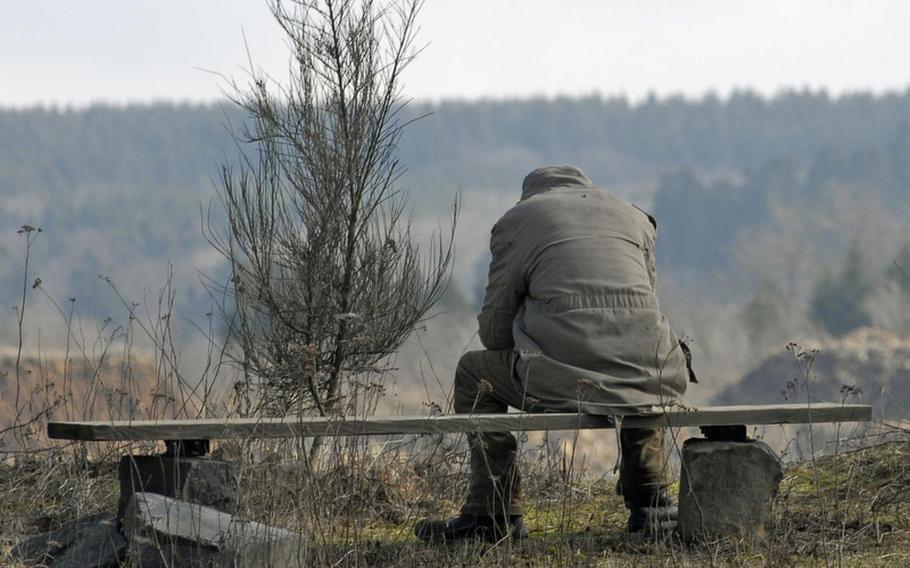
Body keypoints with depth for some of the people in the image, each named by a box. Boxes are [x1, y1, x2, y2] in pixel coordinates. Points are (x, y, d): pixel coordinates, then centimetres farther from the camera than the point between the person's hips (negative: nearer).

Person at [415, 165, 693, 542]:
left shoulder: (516, 219, 15)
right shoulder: (634, 217, 26)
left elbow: (495, 330, 13)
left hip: (567, 377, -4)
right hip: (647, 375, 4)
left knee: (474, 374, 24)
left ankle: (493, 514, 18)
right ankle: (650, 502, 34)